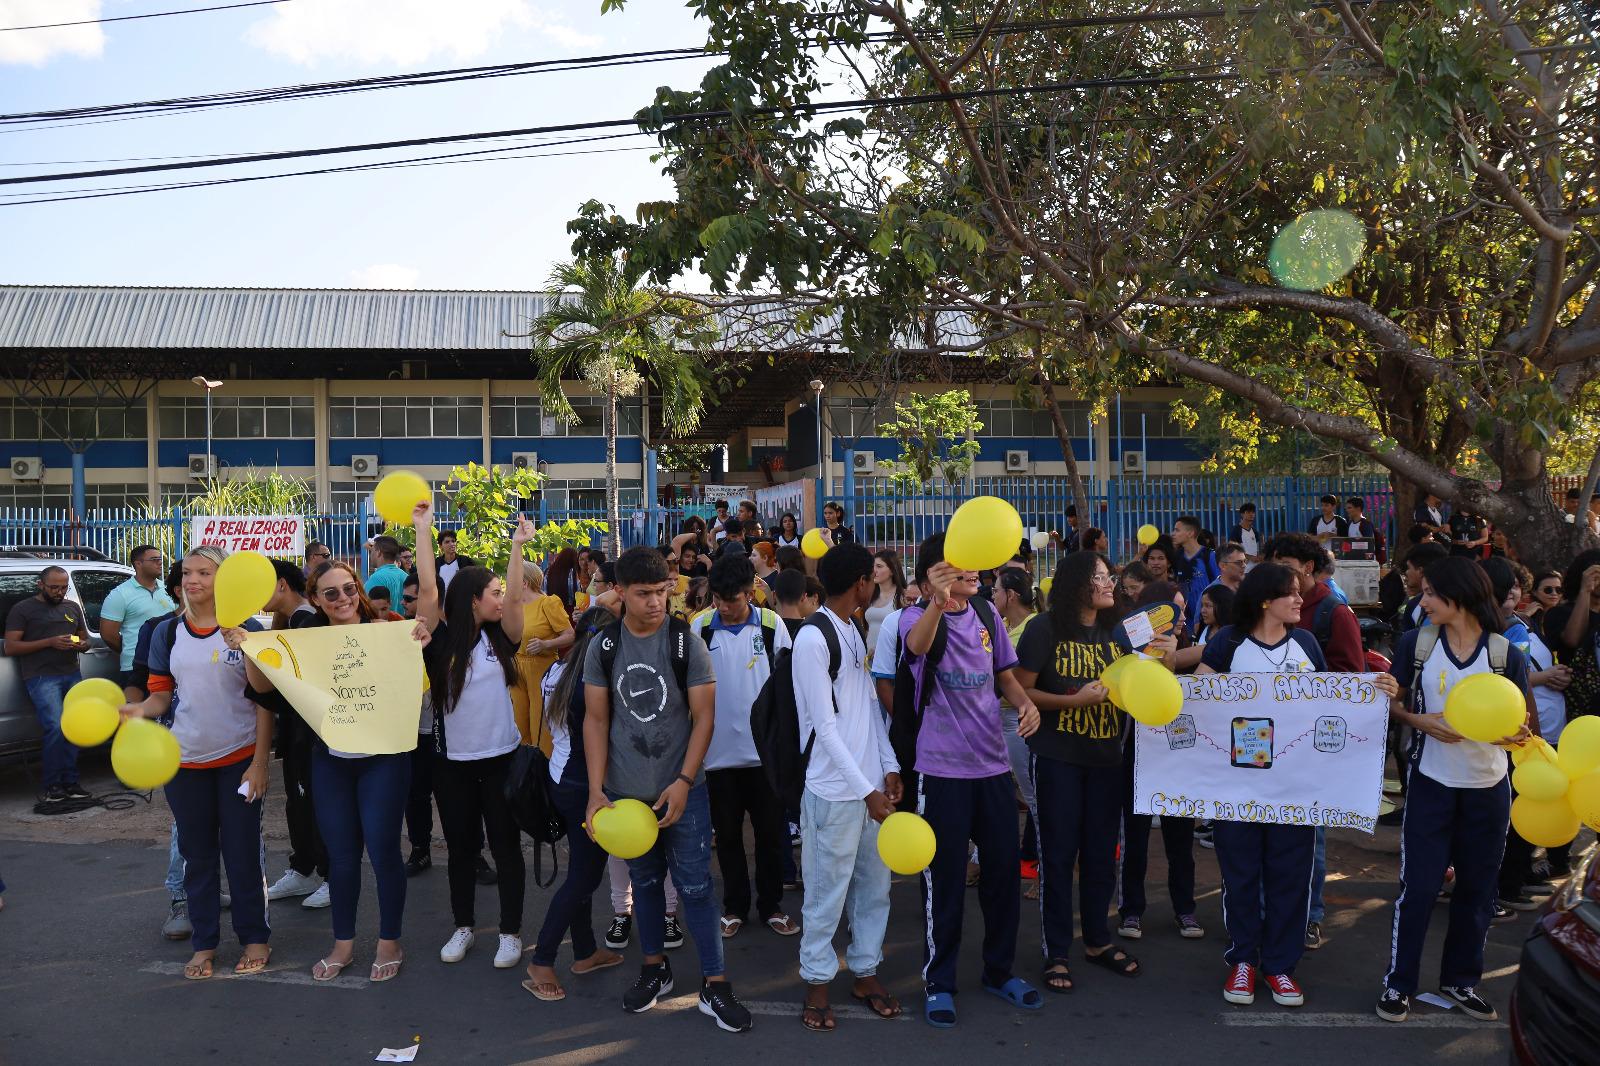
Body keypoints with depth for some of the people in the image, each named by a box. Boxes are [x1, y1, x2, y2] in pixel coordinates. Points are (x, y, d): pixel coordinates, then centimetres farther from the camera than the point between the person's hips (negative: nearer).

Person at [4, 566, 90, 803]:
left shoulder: (73, 608, 20)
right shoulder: (23, 609, 4)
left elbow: (85, 638, 27)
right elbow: (10, 647, -3)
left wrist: (82, 645, 2)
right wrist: (50, 642, -14)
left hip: (72, 675, 5)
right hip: (41, 677, -5)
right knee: (56, 728, -18)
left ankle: (70, 782, 1)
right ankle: (50, 786, -8)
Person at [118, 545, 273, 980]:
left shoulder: (247, 630, -6)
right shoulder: (167, 632, 3)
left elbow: (263, 700, -5)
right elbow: (162, 694, 6)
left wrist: (260, 762, -10)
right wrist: (140, 709, -18)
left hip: (239, 758, -3)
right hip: (185, 761, 3)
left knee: (242, 851, 4)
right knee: (197, 852, 11)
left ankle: (254, 937, 18)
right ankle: (204, 942, 22)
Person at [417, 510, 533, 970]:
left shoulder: (499, 637, 1)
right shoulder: (441, 639, -4)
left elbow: (516, 597, -14)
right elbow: (428, 590, -15)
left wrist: (518, 546, -20)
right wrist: (423, 532, -18)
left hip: (501, 757, 1)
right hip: (451, 760, 0)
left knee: (505, 845, 7)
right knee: (460, 846, 12)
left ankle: (511, 932, 17)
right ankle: (463, 927, 27)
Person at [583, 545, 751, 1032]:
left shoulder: (687, 643, -8)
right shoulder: (603, 648, -2)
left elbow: (704, 716, -8)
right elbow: (596, 719, 2)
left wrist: (684, 782, -15)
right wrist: (596, 791, -5)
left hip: (682, 789, -2)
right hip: (626, 790, 2)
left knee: (695, 886, 0)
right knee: (644, 880, 16)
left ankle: (714, 985, 9)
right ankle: (655, 967, 33)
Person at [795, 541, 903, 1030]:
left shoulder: (854, 631, 12)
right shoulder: (813, 638, -14)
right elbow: (825, 725, -16)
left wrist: (888, 767, 5)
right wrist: (865, 790, -15)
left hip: (870, 783, 8)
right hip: (835, 788, -8)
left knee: (875, 883, 14)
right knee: (828, 889, 2)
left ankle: (865, 971, 27)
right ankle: (817, 981, 17)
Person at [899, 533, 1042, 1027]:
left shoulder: (986, 614, 6)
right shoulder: (917, 617, -11)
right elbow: (917, 643, -37)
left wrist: (1026, 702, -6)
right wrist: (937, 602, -58)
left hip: (994, 762, 5)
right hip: (942, 767, -5)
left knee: (1004, 868, 12)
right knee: (945, 876, 3)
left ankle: (1000, 969, 30)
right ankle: (938, 981, 19)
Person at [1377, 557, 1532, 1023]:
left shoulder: (1506, 654, -5)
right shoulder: (1416, 643, -5)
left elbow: (1523, 722, 2)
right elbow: (1391, 702, 3)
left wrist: (1517, 732, -20)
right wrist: (1421, 722, -16)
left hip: (1488, 787, 2)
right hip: (1431, 782, -1)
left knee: (1477, 889, 12)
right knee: (1418, 886, 0)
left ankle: (1460, 980, 28)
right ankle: (1398, 983, 12)